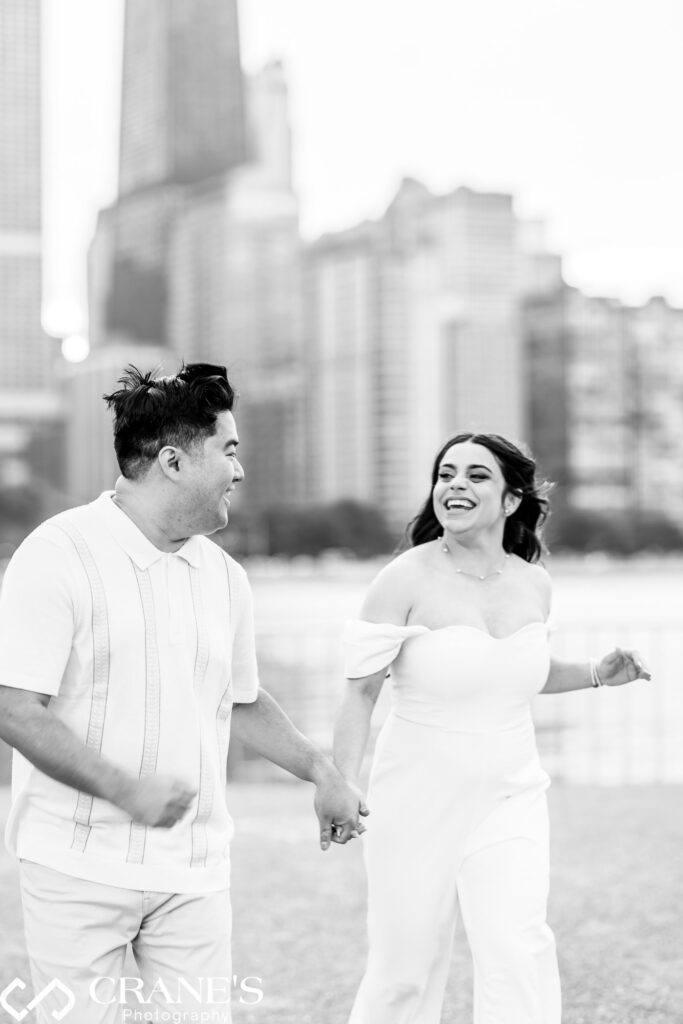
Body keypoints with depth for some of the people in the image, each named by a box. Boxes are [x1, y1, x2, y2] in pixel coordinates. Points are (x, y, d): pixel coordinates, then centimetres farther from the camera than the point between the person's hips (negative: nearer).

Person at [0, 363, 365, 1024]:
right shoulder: (58, 556, -10)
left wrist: (320, 772, 22)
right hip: (79, 868, -5)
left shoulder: (223, 576, 10)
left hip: (194, 872, 5)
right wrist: (128, 790, -24)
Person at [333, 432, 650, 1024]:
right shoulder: (407, 580, -11)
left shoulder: (533, 583, 3)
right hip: (419, 803, -3)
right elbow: (360, 690, -7)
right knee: (405, 974, 7)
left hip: (510, 799, 3)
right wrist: (343, 788, -14)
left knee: (519, 950, -13)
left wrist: (596, 675, 8)